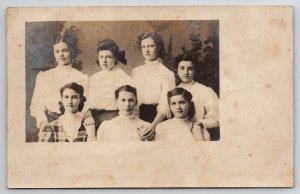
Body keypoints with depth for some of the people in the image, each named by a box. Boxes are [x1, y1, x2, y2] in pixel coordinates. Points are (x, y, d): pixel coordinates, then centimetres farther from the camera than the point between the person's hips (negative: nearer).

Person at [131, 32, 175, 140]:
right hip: (137, 118, 4)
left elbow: (164, 106, -15)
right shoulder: (135, 72, 11)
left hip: (157, 119, -3)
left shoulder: (167, 74, -5)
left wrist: (153, 125, -30)